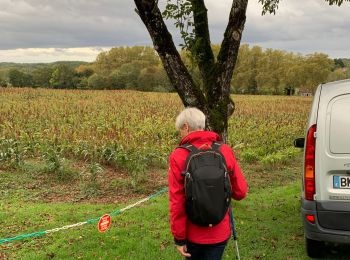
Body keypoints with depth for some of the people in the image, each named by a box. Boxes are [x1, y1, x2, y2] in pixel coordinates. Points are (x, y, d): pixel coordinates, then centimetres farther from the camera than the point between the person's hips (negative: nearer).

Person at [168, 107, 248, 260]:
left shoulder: (178, 156, -15)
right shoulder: (225, 151, -9)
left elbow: (176, 201, -15)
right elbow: (240, 192, -3)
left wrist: (179, 237, -5)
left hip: (192, 233, -1)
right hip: (219, 232, 1)